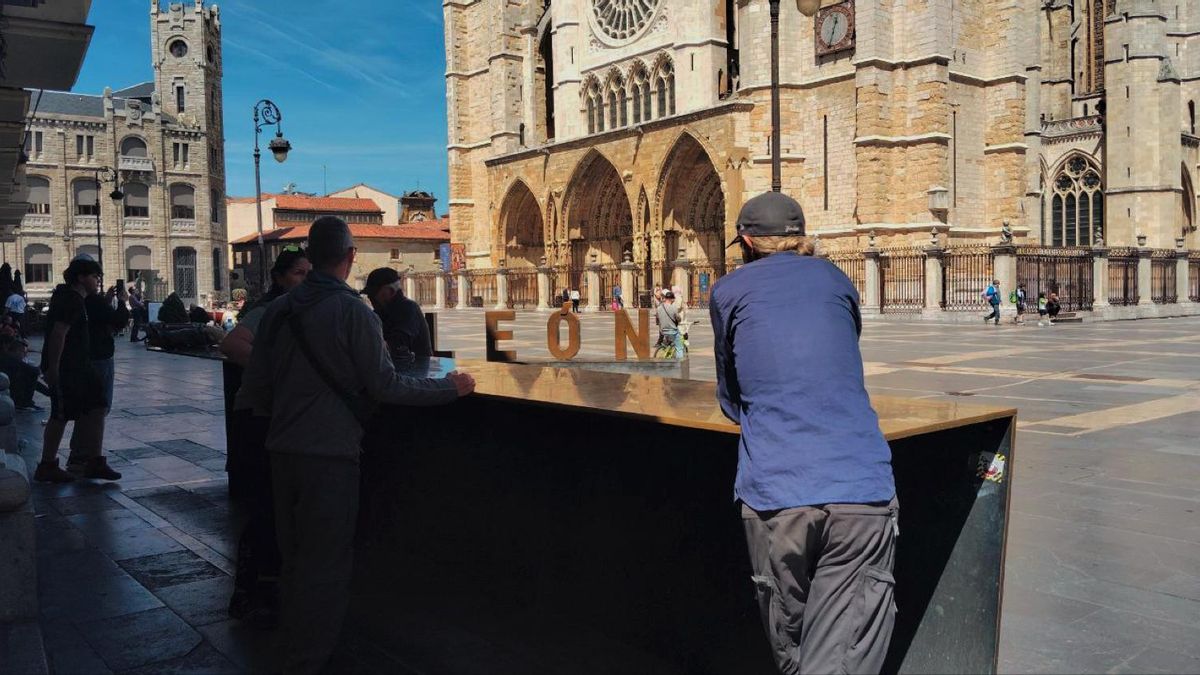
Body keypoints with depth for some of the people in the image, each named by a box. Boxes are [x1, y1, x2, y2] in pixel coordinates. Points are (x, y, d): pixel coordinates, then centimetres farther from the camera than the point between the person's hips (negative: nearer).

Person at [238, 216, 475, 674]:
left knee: (294, 557, 21)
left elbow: (254, 389, 7)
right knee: (325, 564, 5)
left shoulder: (278, 310, 4)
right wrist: (450, 388, -4)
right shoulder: (352, 311, -14)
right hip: (330, 452, -7)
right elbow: (386, 386, -15)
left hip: (283, 449, 7)